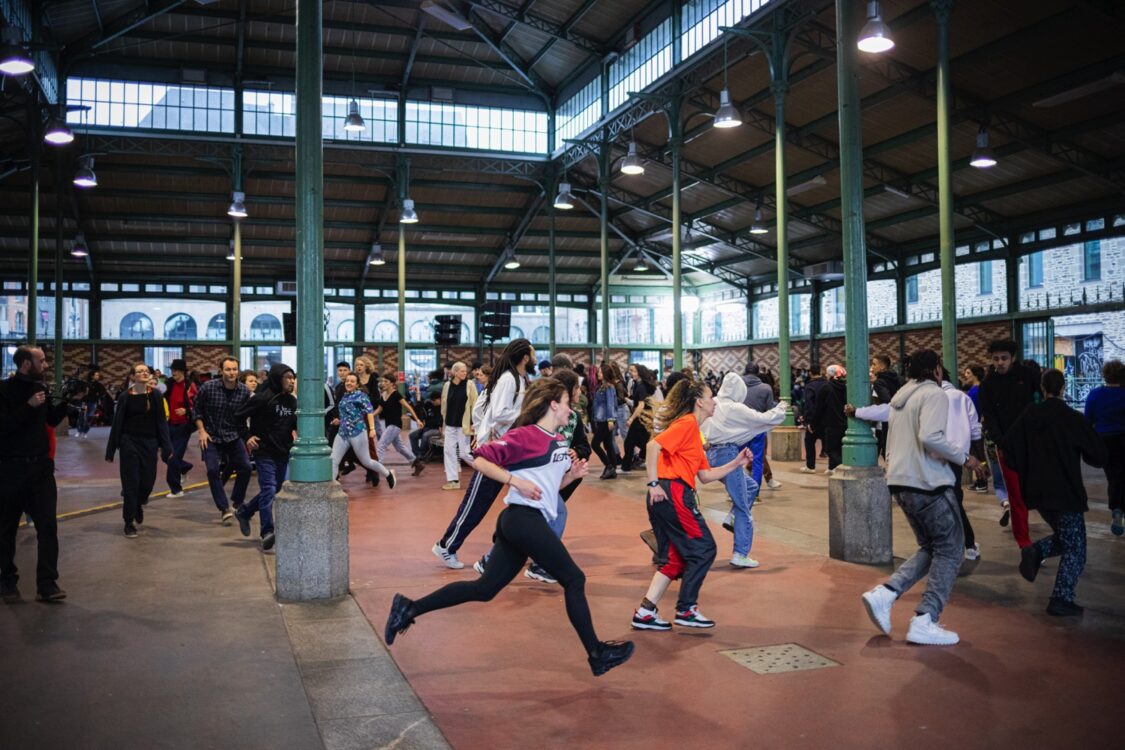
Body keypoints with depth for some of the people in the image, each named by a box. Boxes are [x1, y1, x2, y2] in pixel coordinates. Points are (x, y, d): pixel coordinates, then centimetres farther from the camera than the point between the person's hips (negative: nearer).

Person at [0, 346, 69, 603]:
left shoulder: (40, 387, 7)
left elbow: (52, 420, 14)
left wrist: (66, 402, -2)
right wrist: (29, 406, -25)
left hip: (41, 466, 4)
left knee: (48, 526, -2)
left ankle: (47, 584, 0)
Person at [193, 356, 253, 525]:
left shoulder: (244, 391, -7)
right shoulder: (209, 387, -12)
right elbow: (197, 409, 0)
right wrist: (202, 431, -7)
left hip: (233, 436, 2)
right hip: (211, 436, -2)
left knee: (245, 467, -8)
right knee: (213, 470, -13)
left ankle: (237, 503, 14)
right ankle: (225, 509, -2)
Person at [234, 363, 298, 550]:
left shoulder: (292, 401, 6)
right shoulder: (262, 398, -12)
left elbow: (295, 424, 15)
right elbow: (239, 417, -8)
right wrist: (247, 437, -13)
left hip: (284, 453, 7)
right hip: (265, 452, -7)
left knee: (275, 490, 15)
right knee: (268, 489, -13)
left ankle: (244, 513, 36)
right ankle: (267, 533, -12)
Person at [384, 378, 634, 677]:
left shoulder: (559, 441, 17)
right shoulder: (524, 435, -9)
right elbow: (480, 460, -13)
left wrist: (573, 474, 7)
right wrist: (517, 481, -19)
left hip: (526, 523, 9)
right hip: (525, 519, -9)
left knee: (484, 589, 8)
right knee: (574, 579, -1)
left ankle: (409, 609, 13)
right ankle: (597, 654, 10)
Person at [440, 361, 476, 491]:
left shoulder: (469, 385, -5)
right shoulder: (447, 385, 3)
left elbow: (474, 405, -5)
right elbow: (444, 405, 10)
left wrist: (474, 423, -11)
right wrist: (443, 424, 9)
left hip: (463, 424, -4)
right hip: (450, 424, 4)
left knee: (464, 453, -3)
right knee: (448, 450, 3)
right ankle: (453, 480, 11)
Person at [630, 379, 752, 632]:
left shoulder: (694, 431, 23)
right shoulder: (687, 423, -7)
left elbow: (705, 475, 22)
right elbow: (654, 445, -20)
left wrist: (736, 463, 18)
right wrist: (653, 484, -21)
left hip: (667, 498, 10)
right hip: (673, 494, -10)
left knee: (675, 558, 13)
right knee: (703, 549, 1)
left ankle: (645, 612, 10)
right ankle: (686, 611, 7)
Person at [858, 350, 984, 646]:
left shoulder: (902, 395, 18)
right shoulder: (934, 394, -9)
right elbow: (929, 436, -24)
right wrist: (964, 458, -14)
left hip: (899, 482, 9)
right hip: (928, 483, -9)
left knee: (930, 549, 18)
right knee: (950, 549, 2)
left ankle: (883, 594, 1)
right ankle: (924, 622, -3)